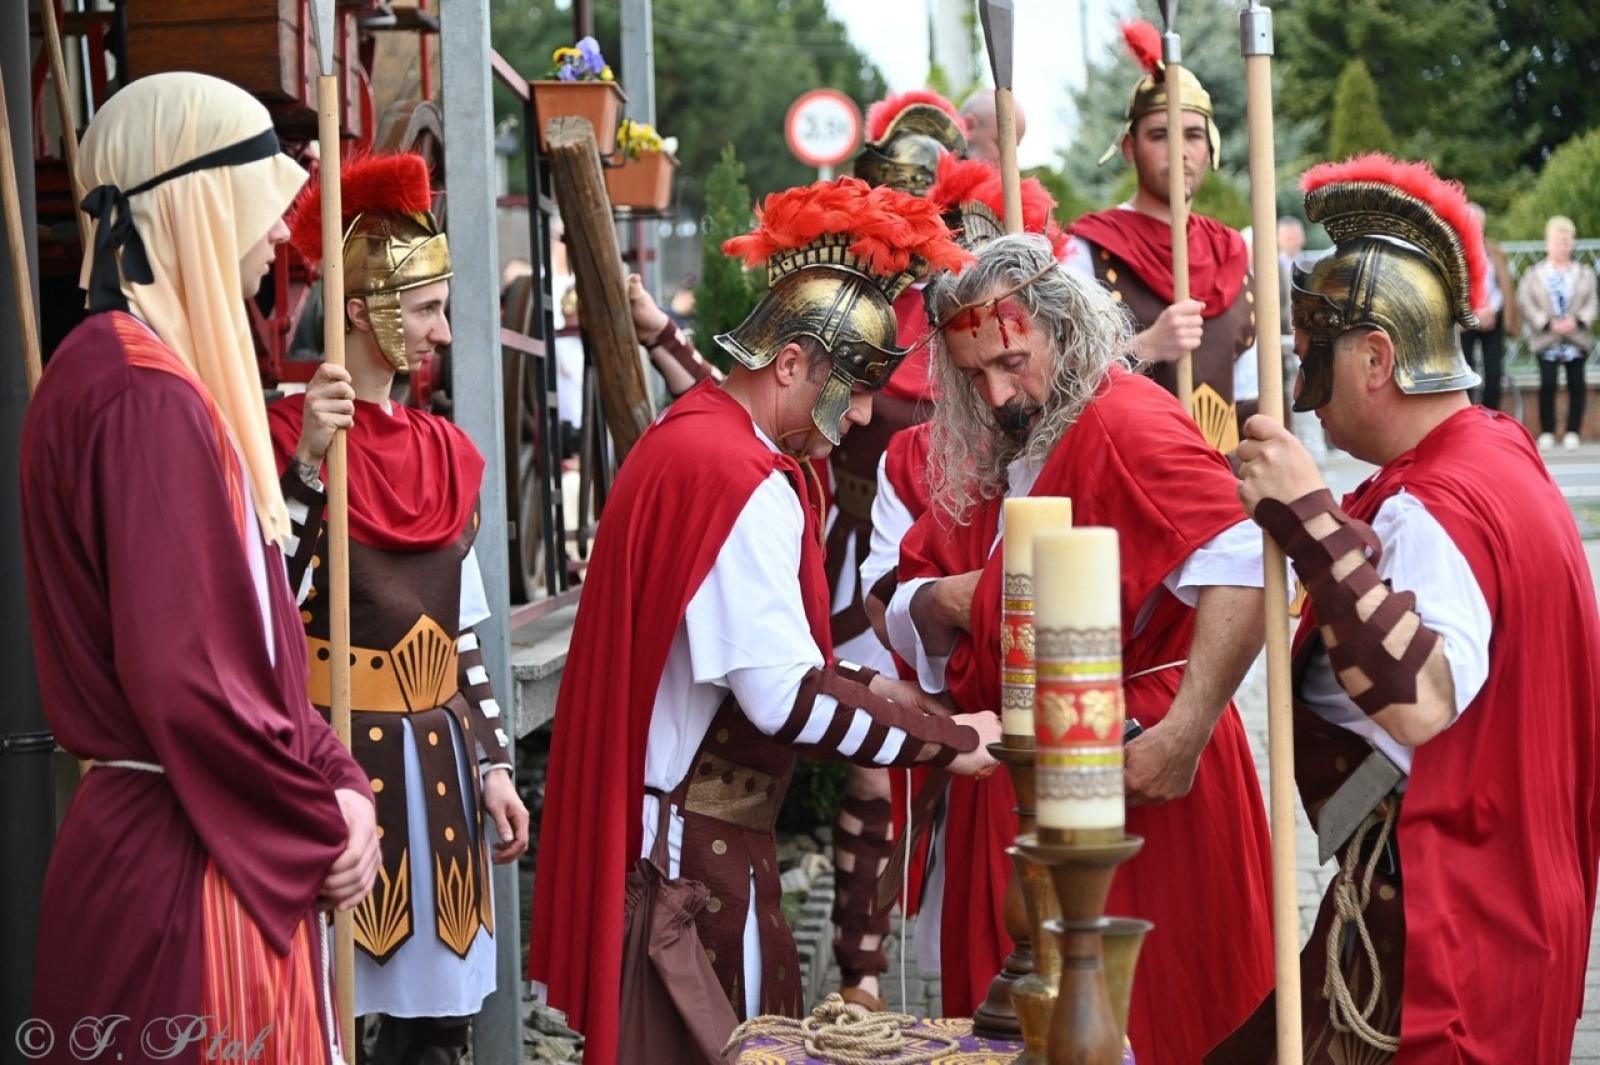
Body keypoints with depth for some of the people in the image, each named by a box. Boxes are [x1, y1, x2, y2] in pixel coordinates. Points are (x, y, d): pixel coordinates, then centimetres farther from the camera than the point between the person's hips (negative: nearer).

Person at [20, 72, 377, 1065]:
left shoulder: (113, 368, 14)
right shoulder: (150, 399, -18)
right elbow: (185, 676, -23)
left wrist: (331, 782, 5)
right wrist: (325, 817, -11)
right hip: (184, 869, -10)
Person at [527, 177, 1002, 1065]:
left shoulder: (690, 434, 12)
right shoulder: (740, 479, -19)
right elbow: (788, 698, -23)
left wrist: (874, 690, 9)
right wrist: (947, 740, -14)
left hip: (665, 816, 10)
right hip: (698, 836, -10)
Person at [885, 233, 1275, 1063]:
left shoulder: (1127, 426, -15)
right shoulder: (983, 456, 11)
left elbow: (1242, 567, -29)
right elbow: (908, 616, 19)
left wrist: (1182, 735, -31)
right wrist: (940, 602, -5)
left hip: (1129, 783, -8)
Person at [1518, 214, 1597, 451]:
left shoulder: (1585, 274, 7)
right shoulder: (1533, 274, 2)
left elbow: (1592, 302, 1)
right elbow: (1526, 303, -6)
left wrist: (1578, 320, -17)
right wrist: (1548, 323, -17)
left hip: (1577, 339, 2)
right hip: (1547, 340, -2)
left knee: (1576, 384, 4)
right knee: (1547, 383, -5)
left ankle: (1573, 432, 11)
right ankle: (1547, 432, 5)